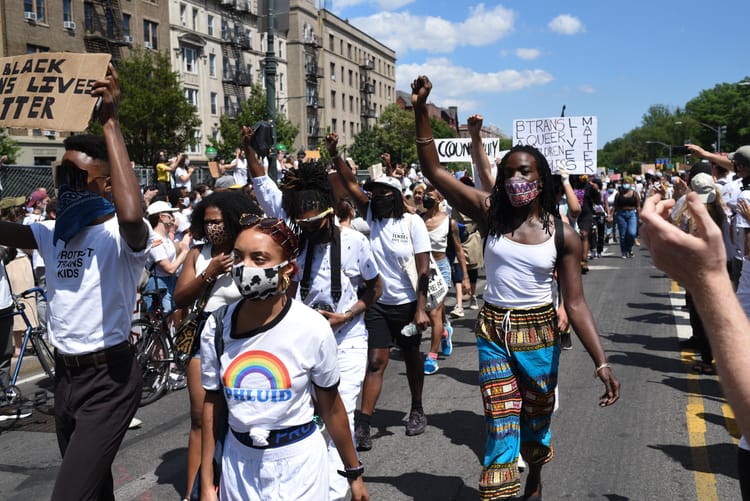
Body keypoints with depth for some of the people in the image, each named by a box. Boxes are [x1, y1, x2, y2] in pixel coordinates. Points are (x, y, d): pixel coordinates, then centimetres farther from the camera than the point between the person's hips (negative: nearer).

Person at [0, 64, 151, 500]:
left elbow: (132, 214, -42)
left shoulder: (122, 235, -18)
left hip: (108, 378, -8)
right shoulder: (55, 233, 8)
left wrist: (111, 123, -38)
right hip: (65, 374, 8)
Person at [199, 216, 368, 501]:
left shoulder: (312, 328, -17)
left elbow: (331, 408, -6)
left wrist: (354, 473, 3)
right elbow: (212, 404, 2)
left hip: (298, 461, -3)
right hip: (238, 462, 3)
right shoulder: (217, 327, -8)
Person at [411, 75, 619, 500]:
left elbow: (575, 303, -9)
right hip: (493, 330, 0)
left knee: (536, 419, 20)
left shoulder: (563, 235, -9)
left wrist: (601, 362, -16)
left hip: (539, 333, 1)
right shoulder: (490, 213, -7)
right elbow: (434, 171, -10)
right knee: (501, 423, -3)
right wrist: (421, 111, -19)